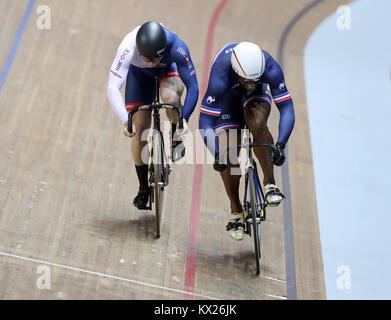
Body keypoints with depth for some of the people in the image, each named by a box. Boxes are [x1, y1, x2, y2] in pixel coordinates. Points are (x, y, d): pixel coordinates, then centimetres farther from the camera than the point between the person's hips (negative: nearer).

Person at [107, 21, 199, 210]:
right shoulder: (129, 47, -39)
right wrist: (125, 121, -53)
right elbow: (113, 88, -41)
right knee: (140, 128, -7)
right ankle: (143, 187, 9)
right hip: (139, 73, 1)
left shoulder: (177, 47, -39)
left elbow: (192, 86, -32)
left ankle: (175, 138, -7)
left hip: (169, 68, -1)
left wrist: (185, 118, -44)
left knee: (170, 96, -38)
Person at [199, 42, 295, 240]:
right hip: (228, 95, -1)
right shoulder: (220, 77, -40)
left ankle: (270, 184, -21)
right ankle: (236, 212, 8)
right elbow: (205, 122, -37)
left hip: (258, 93, 1)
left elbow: (287, 108, -35)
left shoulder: (271, 68, -36)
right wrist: (217, 154, -47)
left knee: (257, 123, -35)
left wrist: (281, 144, -46)